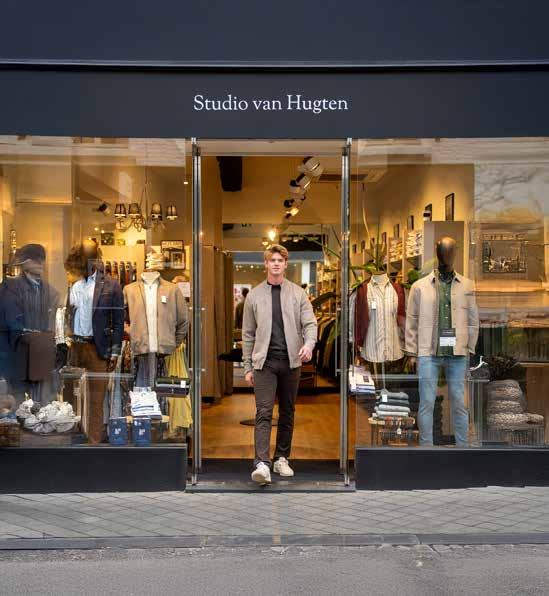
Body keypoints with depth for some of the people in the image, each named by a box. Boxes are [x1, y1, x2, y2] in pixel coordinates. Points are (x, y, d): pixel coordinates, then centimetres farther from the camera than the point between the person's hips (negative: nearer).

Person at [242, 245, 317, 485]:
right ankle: (262, 464, -17)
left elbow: (310, 323, 1)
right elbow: (248, 334, 8)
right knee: (263, 412, -11)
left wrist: (309, 344, -21)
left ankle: (281, 459, 22)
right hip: (265, 361, -1)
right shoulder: (254, 295, 7)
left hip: (291, 361, 2)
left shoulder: (297, 293, 7)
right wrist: (247, 367, 4)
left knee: (287, 413, 10)